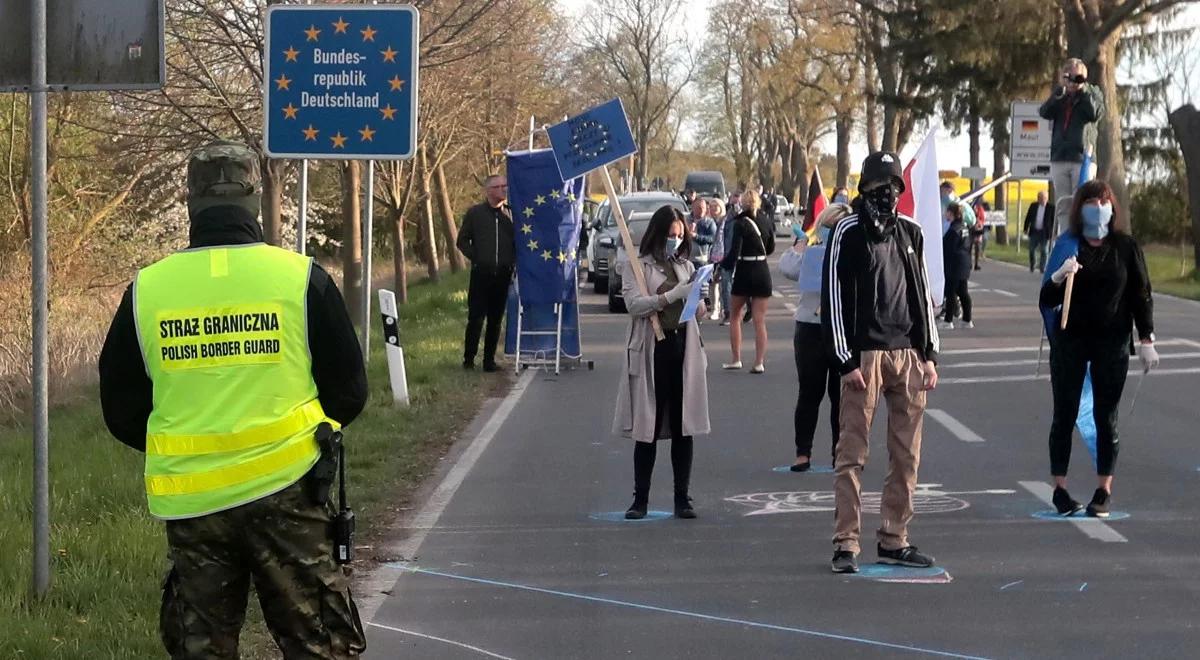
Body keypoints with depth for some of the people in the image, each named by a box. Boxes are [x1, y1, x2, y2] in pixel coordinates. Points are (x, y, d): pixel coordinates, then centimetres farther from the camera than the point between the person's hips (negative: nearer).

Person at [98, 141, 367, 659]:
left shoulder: (145, 290, -1)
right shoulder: (301, 277, -5)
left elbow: (121, 411, 7)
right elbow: (349, 391, 2)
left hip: (190, 502, 2)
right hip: (284, 491, -2)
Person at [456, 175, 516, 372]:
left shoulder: (510, 213, 9)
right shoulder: (475, 213, 4)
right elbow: (462, 241, 8)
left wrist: (513, 261, 3)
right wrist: (476, 257, -1)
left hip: (502, 274, 2)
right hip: (481, 273, -2)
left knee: (496, 318, 5)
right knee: (476, 317, -5)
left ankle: (489, 359, 11)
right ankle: (469, 359, 3)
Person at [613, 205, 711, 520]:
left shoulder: (686, 267, 15)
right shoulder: (636, 265, 1)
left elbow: (698, 311, 16)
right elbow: (634, 304, -12)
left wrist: (698, 301, -7)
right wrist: (672, 296, -22)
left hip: (684, 349, 4)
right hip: (652, 351, -4)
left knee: (683, 428, 3)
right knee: (648, 428, 0)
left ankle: (682, 498, 7)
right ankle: (640, 499, 6)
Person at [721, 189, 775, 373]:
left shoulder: (740, 223, -14)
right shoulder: (766, 221, 1)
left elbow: (733, 252, -18)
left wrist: (722, 266, -3)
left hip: (744, 273, -4)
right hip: (763, 272, 4)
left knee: (734, 316, 13)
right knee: (760, 320, 4)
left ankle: (736, 359, 12)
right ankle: (759, 362, 0)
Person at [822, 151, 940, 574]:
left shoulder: (910, 233, 15)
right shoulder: (849, 233, -2)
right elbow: (834, 297, -5)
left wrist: (929, 354, 11)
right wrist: (846, 361, -11)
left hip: (908, 354, 5)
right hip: (865, 354, -5)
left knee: (907, 455, 6)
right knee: (852, 454, -4)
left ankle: (894, 541, 13)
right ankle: (846, 544, -3)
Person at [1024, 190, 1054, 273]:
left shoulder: (1050, 208, -5)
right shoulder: (1033, 206, 5)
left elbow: (1054, 221, -4)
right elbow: (1028, 218, 9)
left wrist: (1053, 233, -7)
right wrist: (1026, 229, 5)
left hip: (1044, 233, -3)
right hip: (1034, 231, 3)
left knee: (1043, 251, -2)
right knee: (1032, 250, 5)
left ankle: (1042, 268, 4)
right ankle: (1031, 268, 20)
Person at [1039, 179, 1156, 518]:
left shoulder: (1126, 247, 1)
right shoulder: (1067, 246, 0)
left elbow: (1141, 295, 5)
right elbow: (1046, 301, -1)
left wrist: (1146, 340, -2)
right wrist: (1058, 278, -21)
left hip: (1112, 342, 0)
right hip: (1070, 340, 0)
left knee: (1106, 419, 3)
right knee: (1064, 416, 3)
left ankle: (1104, 491, 9)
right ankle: (1060, 489, 9)